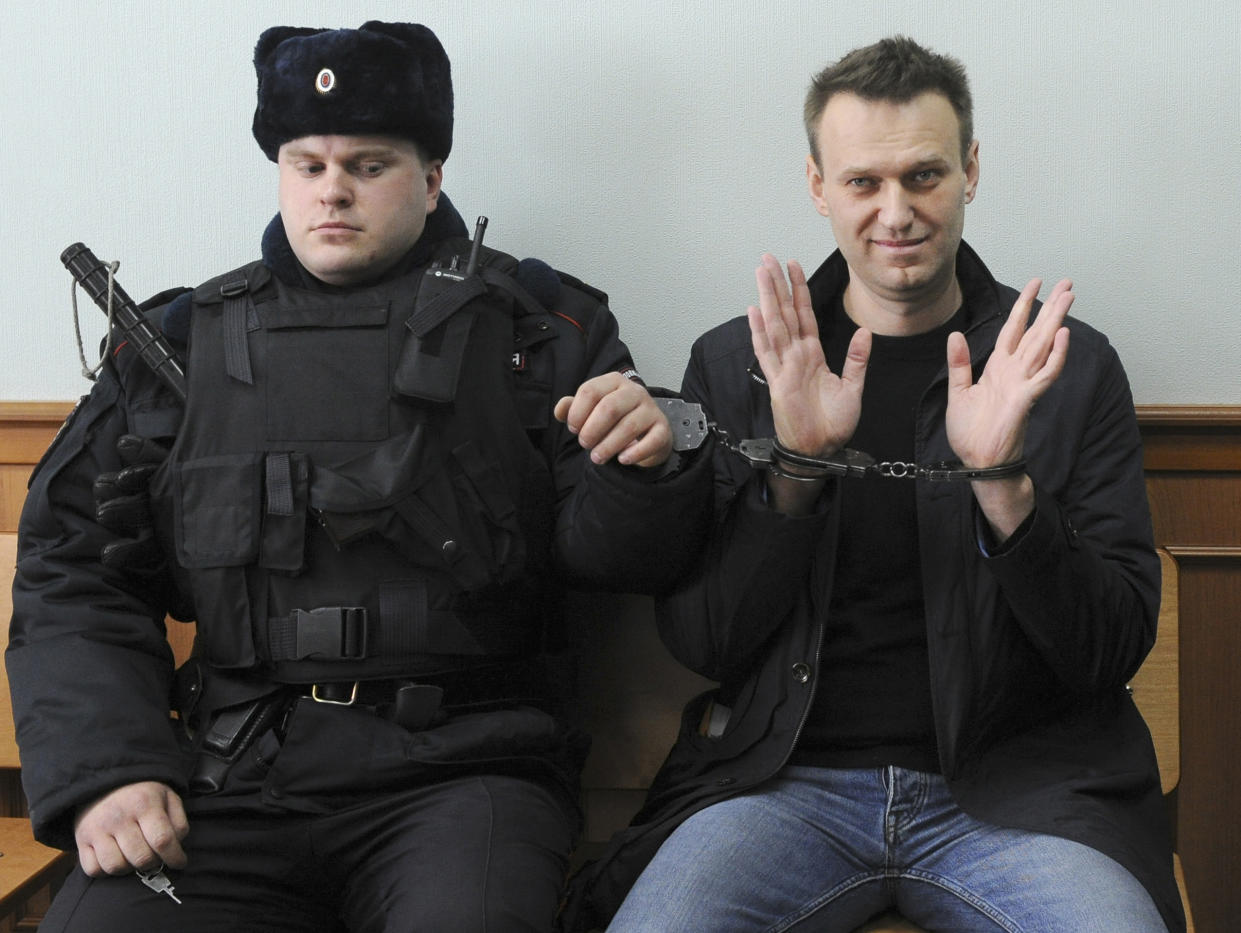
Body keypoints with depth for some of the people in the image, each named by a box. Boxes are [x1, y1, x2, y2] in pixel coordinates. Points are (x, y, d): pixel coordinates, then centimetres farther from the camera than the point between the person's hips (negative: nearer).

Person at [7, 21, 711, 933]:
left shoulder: (536, 326, 9)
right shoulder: (179, 340, 14)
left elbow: (604, 555, 7)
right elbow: (74, 576, 13)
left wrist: (642, 471, -17)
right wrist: (102, 771, -2)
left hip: (463, 766, -2)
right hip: (232, 776, 2)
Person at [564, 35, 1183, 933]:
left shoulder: (1071, 364, 5)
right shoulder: (733, 363, 7)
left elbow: (1115, 650, -1)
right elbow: (700, 641, 1)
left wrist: (1005, 485, -17)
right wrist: (794, 466, -14)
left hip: (1012, 783, 0)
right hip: (787, 777, 0)